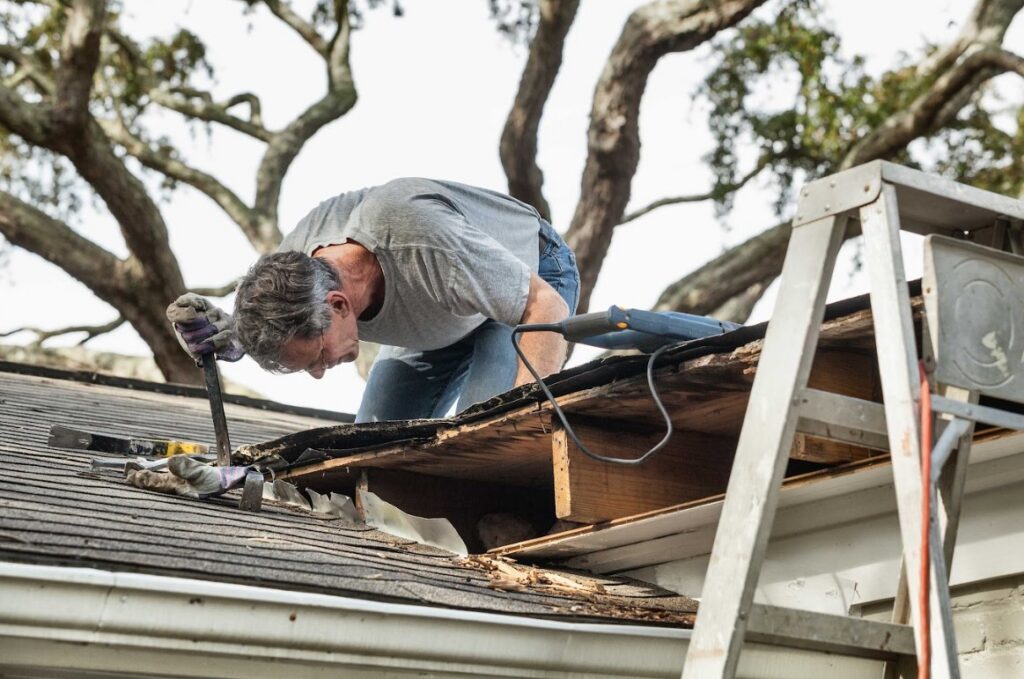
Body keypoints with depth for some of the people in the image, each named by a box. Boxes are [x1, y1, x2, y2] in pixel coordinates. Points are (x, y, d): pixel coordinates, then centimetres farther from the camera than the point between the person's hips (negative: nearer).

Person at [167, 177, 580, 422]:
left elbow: (548, 307, -40)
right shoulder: (294, 262, -27)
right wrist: (231, 341, -25)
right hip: (440, 321, 7)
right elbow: (273, 331, 0)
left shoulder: (426, 248, -49)